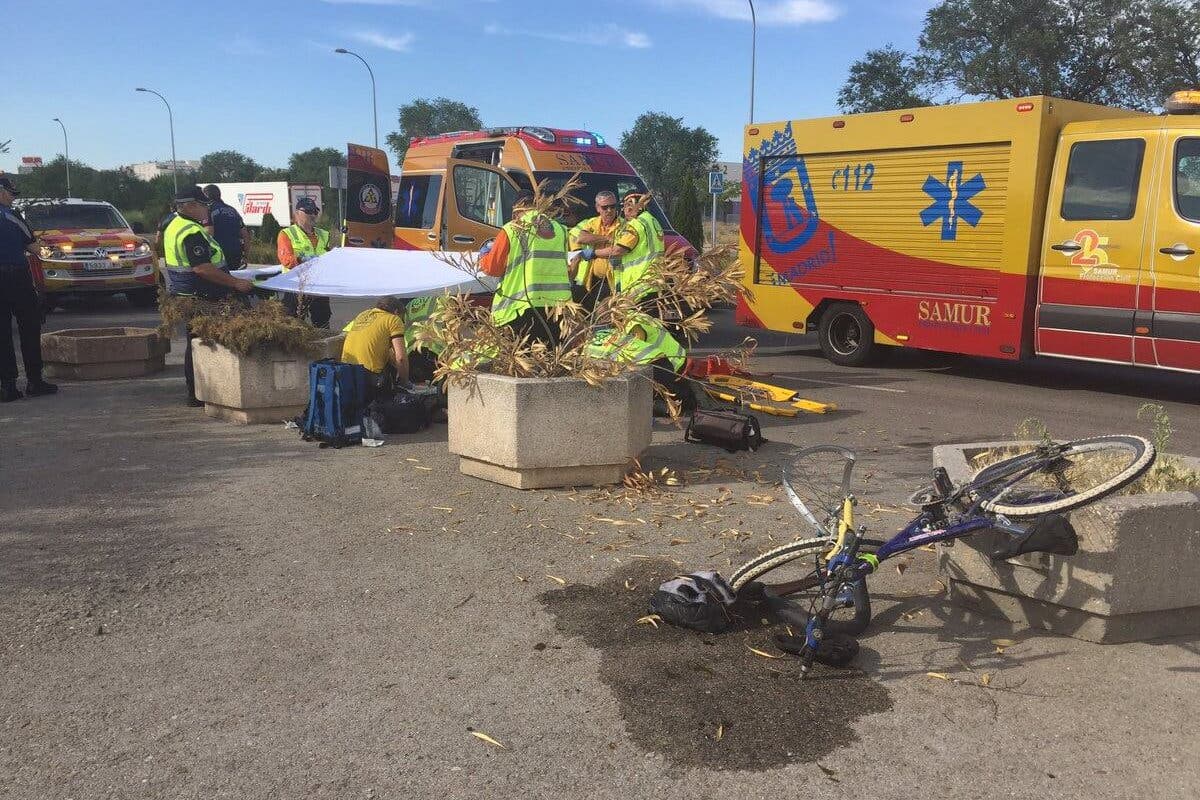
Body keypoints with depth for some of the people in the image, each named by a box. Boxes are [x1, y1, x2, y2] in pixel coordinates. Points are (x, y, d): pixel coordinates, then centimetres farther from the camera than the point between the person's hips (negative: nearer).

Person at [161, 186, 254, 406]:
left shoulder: (174, 225, 16)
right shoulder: (192, 233, -19)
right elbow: (202, 268, -27)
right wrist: (236, 283, -25)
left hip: (183, 294, 11)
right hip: (196, 297, -11)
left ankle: (196, 393, 23)